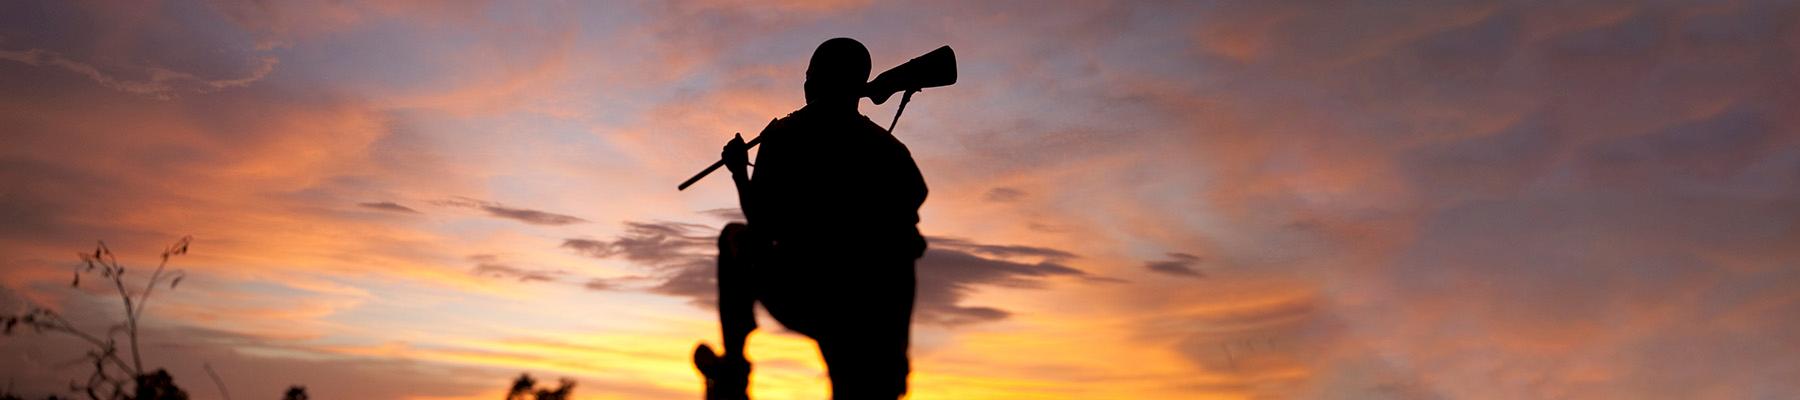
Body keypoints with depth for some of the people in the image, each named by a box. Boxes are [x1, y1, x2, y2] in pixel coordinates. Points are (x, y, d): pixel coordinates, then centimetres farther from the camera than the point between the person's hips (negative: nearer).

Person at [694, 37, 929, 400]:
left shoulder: (783, 136, 0)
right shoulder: (890, 148, 12)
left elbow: (762, 230, -3)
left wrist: (739, 171, 13)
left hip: (804, 299, -3)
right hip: (881, 313, 3)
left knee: (735, 238, 23)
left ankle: (732, 371, 22)